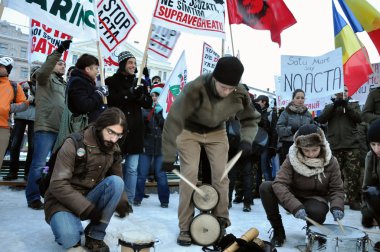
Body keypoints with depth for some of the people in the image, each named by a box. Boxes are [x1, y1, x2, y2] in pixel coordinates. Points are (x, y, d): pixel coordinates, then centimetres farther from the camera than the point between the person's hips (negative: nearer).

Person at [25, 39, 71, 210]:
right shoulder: (47, 78, 3)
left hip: (61, 129, 8)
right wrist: (59, 51, -27)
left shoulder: (64, 84, 24)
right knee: (39, 164, -6)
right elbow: (42, 71, -21)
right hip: (45, 128, -7)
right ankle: (33, 198, 3)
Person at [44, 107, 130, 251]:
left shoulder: (114, 150, -3)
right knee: (68, 238, -33)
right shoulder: (74, 144, -19)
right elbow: (58, 185, -23)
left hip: (90, 197, 5)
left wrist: (122, 203, -10)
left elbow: (118, 181, 9)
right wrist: (87, 208, -27)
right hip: (63, 200, -5)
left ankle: (95, 236, -13)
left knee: (116, 182, -24)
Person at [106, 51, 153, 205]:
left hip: (135, 130, 3)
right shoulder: (111, 81, 5)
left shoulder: (140, 82, 15)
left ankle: (129, 200, 11)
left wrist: (141, 96, -11)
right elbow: (110, 100, -11)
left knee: (132, 168, 2)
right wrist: (130, 93, -22)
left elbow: (149, 104, 9)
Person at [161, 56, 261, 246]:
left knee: (221, 174, -3)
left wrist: (247, 139, -24)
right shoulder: (195, 89, -36)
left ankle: (221, 220, 15)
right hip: (189, 132, -3)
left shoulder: (240, 94, -22)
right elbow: (173, 120, -32)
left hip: (217, 132, 3)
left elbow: (250, 119, -4)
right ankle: (185, 227, -1)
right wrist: (168, 156, -29)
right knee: (189, 173, -13)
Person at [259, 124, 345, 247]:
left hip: (315, 200, 0)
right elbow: (279, 184, -29)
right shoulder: (292, 158, -18)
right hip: (294, 198, 1)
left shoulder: (331, 161, -14)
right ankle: (278, 230, -8)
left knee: (317, 212, -38)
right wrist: (296, 206, -42)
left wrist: (337, 207, -31)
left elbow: (337, 189, -9)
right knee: (266, 187, -27)